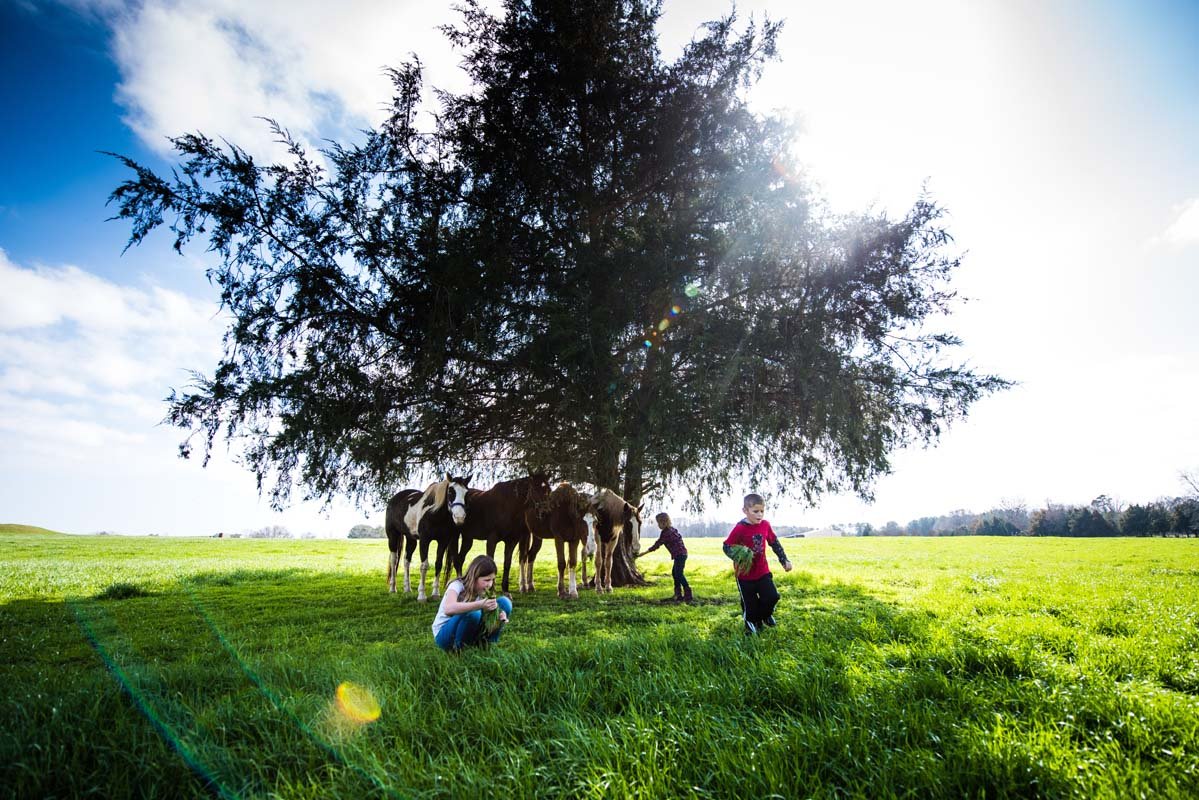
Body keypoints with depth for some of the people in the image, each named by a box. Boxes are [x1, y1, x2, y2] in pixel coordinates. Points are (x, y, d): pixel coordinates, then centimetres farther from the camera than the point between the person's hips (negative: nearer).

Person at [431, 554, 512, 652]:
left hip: (469, 633, 6)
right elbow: (448, 609, -43)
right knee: (473, 612, -38)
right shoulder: (457, 586, -21)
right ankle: (458, 647, -14)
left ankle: (487, 645, -3)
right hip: (444, 635, -5)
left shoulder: (483, 592, -2)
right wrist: (479, 605, -52)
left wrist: (500, 617, -32)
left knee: (504, 602, -11)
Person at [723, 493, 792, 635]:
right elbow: (727, 547, -15)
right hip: (745, 574, -4)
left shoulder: (765, 525, -6)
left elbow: (775, 543, 10)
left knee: (772, 597, -1)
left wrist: (784, 560, 12)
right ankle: (752, 624, 33)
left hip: (763, 571, 4)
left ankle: (764, 615, 31)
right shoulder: (740, 529, -21)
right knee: (750, 604, 6)